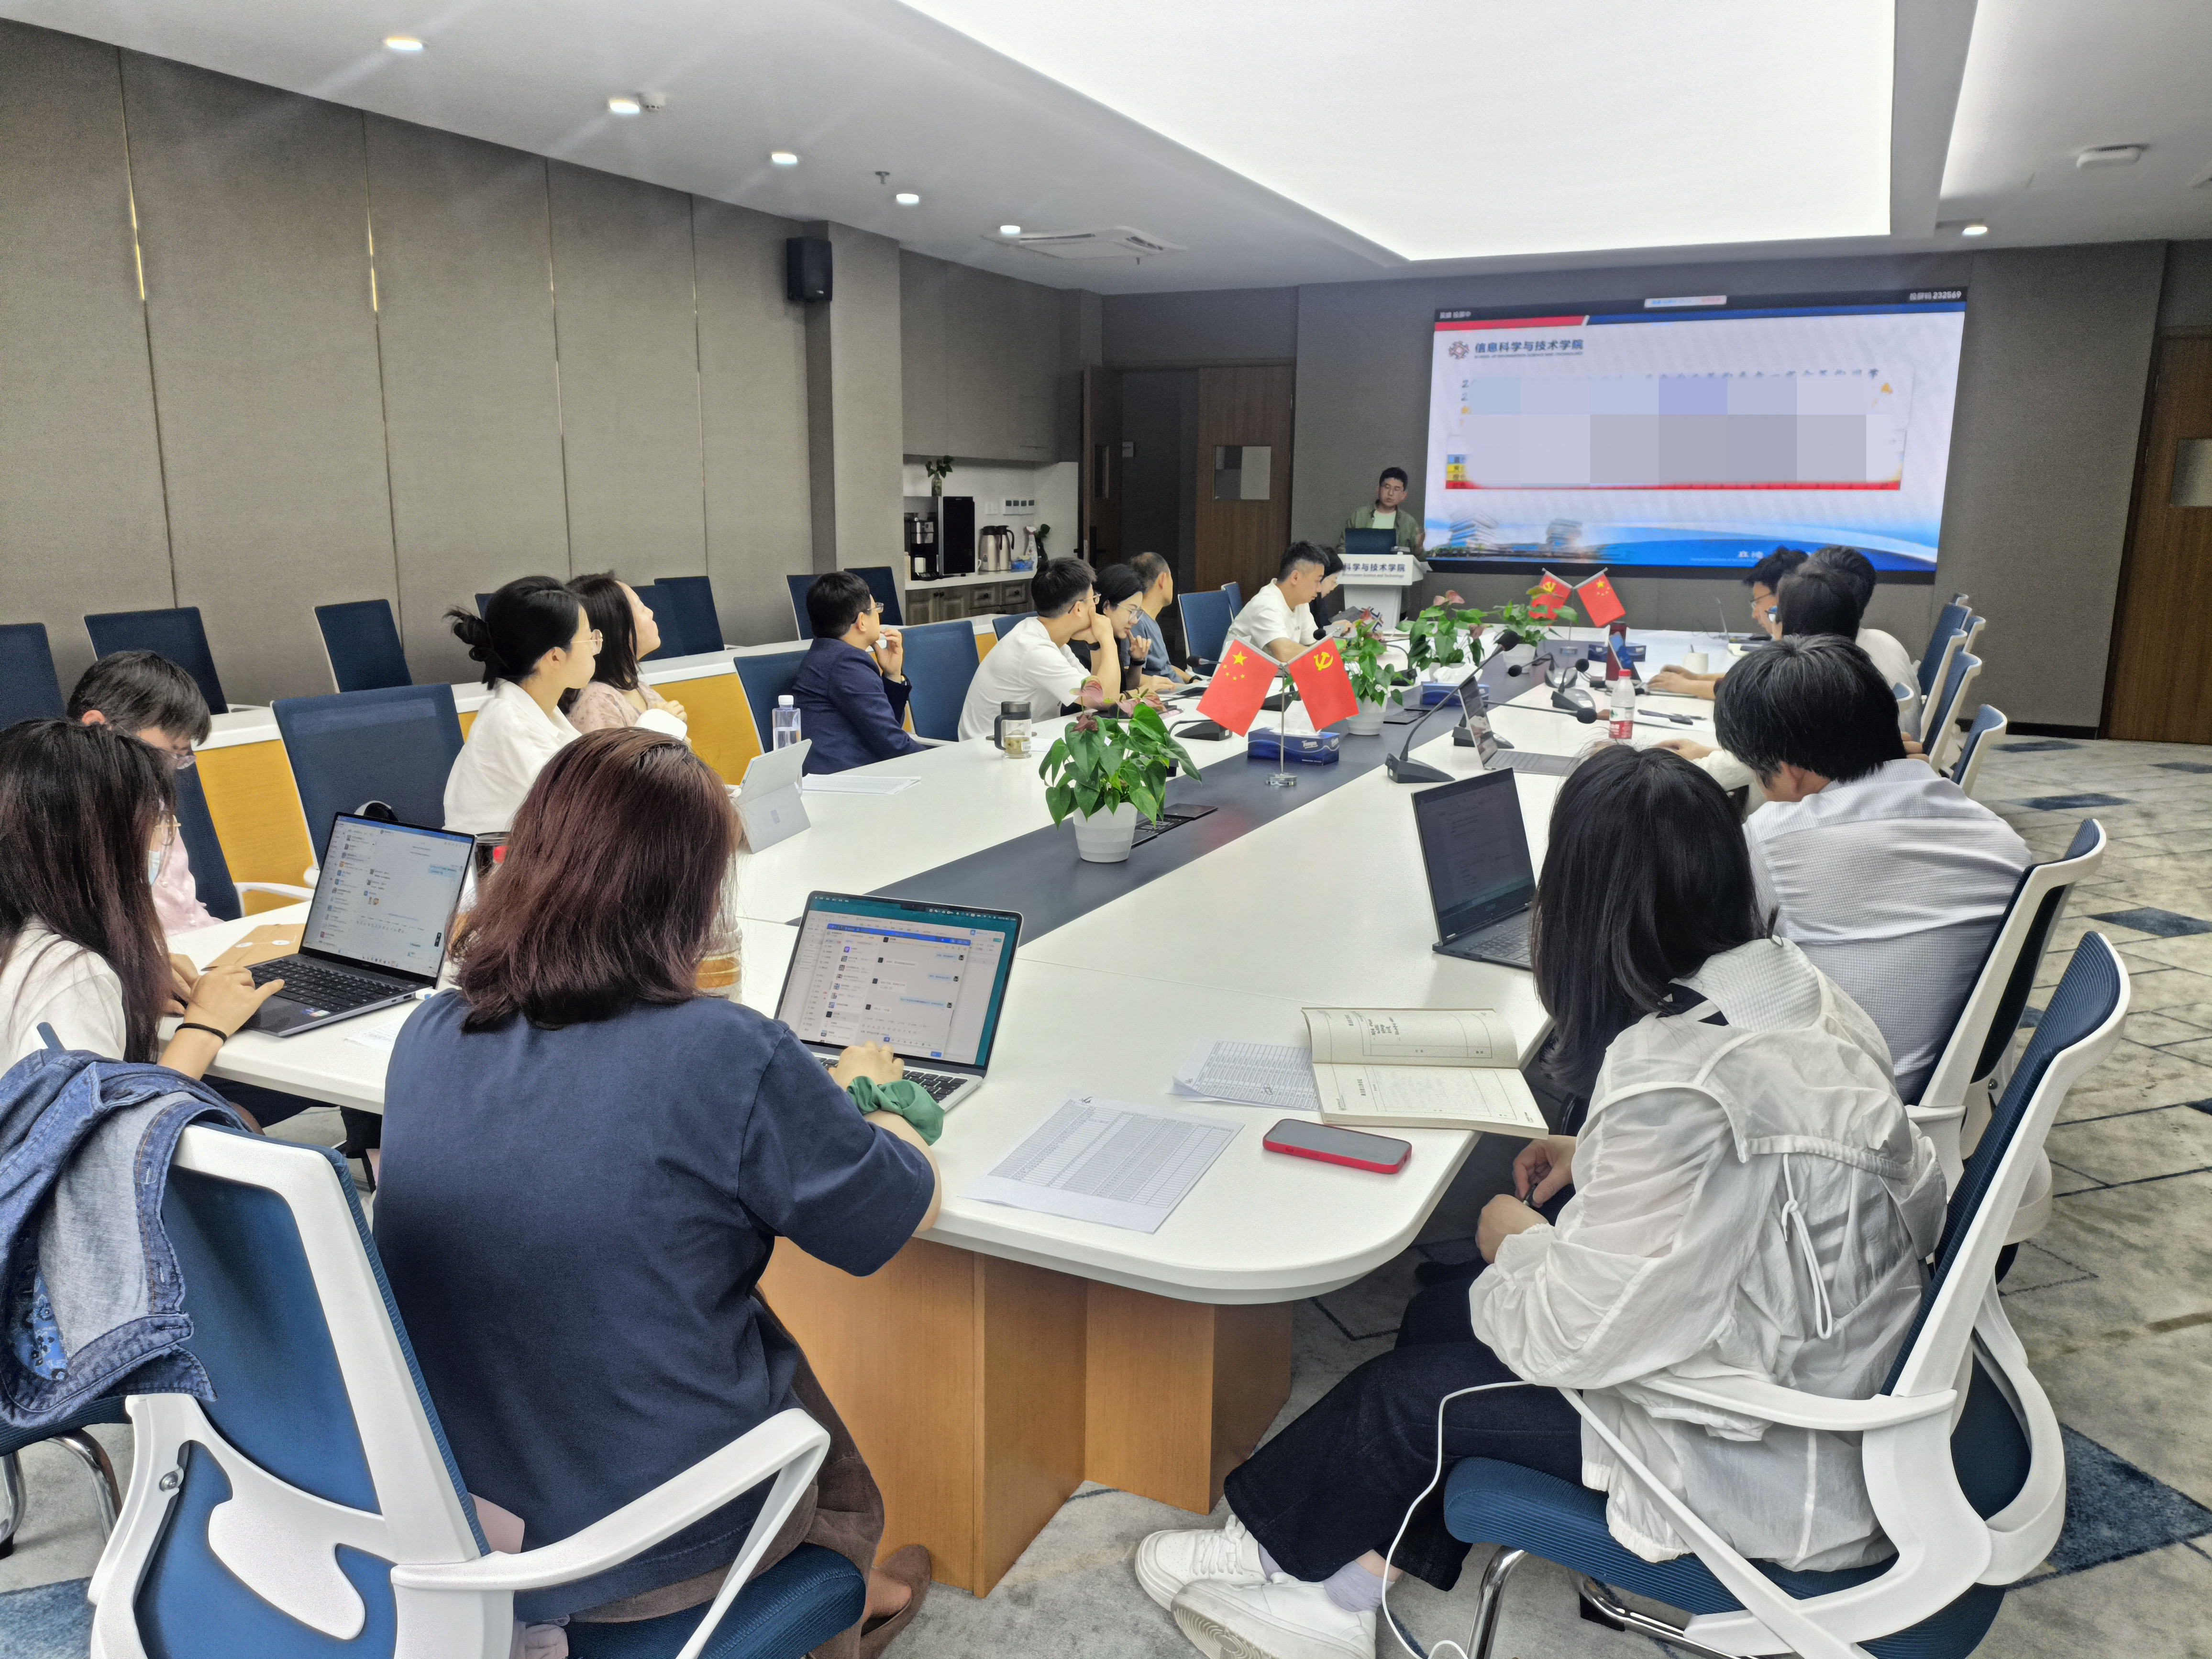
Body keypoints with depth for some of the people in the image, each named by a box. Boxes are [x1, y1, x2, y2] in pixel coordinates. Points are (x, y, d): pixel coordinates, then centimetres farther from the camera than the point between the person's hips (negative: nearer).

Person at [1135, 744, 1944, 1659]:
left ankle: (1277, 1549, 35)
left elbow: (1572, 1335, -24)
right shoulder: (1795, 983, -6)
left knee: (1407, 1389, 5)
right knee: (1437, 1318, 11)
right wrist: (1603, 1157, 8)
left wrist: (1517, 1241, -5)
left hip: (1768, 1467, -8)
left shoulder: (1676, 1083, -33)